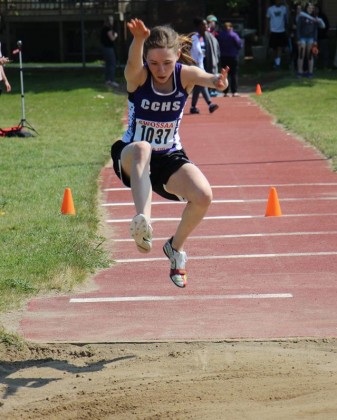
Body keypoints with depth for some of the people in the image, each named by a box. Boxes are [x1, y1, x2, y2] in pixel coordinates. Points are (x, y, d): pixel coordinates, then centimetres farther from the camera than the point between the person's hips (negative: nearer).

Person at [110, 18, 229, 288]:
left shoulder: (185, 75, -12)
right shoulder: (138, 76, -17)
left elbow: (205, 78, -35)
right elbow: (133, 63, -41)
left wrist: (217, 82, -61)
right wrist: (138, 41, -65)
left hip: (169, 157, 2)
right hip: (130, 157, -2)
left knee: (203, 196, -22)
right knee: (142, 148, -38)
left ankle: (176, 247, 7)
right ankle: (143, 222, -56)